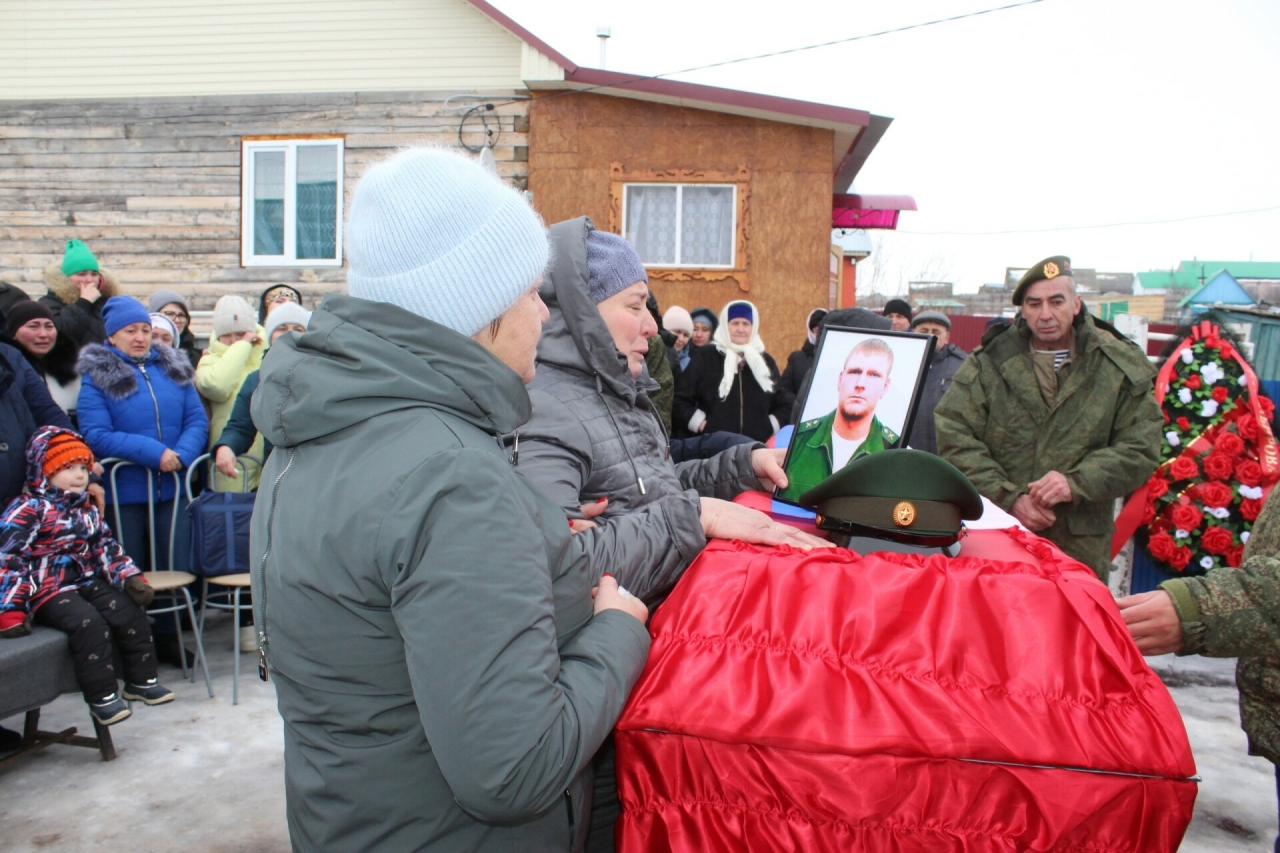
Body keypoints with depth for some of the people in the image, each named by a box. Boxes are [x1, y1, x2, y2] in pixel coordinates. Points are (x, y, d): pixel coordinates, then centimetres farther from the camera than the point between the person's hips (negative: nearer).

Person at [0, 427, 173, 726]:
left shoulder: (87, 510, 12)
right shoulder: (28, 510, -11)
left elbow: (107, 547, 15)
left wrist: (130, 577, 1)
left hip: (88, 582, 7)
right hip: (49, 590, -7)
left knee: (131, 614, -7)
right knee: (89, 624, -27)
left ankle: (142, 681, 7)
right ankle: (102, 697, -17)